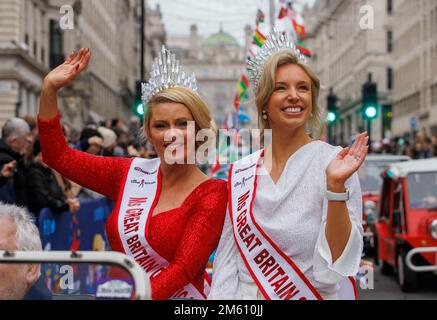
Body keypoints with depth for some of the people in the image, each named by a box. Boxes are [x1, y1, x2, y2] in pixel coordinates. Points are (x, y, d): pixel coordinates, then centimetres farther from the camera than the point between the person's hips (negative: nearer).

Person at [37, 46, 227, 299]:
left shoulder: (212, 194, -8)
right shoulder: (131, 174, 6)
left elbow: (183, 268, -16)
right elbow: (58, 155, 13)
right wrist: (49, 89, 6)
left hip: (178, 297, -5)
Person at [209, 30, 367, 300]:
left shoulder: (334, 162, -12)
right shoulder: (240, 173, -2)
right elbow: (227, 266, 2)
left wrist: (336, 186, -28)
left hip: (313, 295, -3)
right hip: (246, 295, 3)